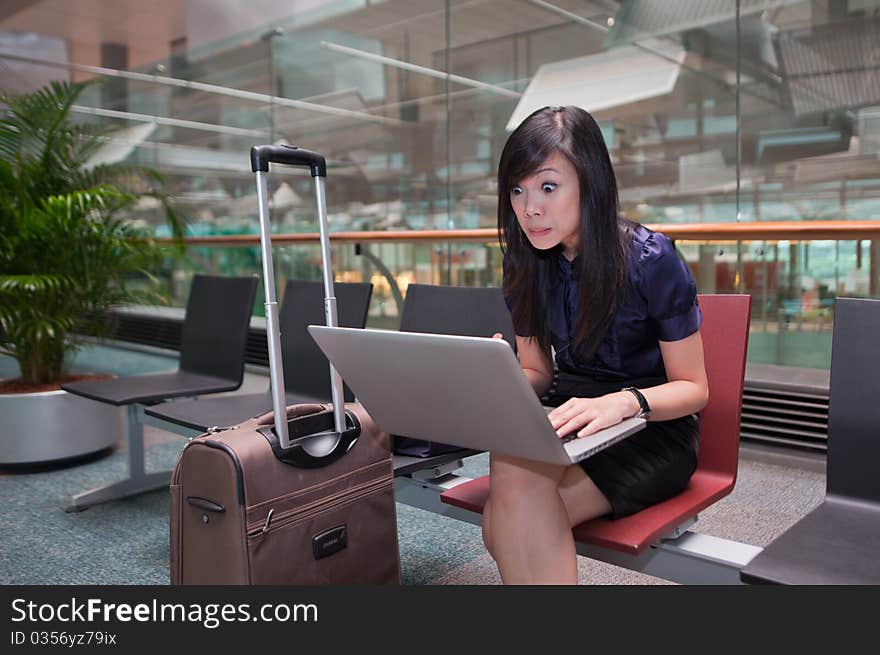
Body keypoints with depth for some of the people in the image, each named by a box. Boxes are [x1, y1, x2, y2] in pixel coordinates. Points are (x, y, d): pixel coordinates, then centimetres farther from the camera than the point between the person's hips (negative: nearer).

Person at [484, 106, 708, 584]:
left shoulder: (651, 260, -14)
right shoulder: (526, 266, 1)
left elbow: (694, 387, -8)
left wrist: (625, 401, -30)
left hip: (653, 432, -4)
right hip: (571, 423, 4)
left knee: (506, 527, -30)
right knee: (508, 526, -30)